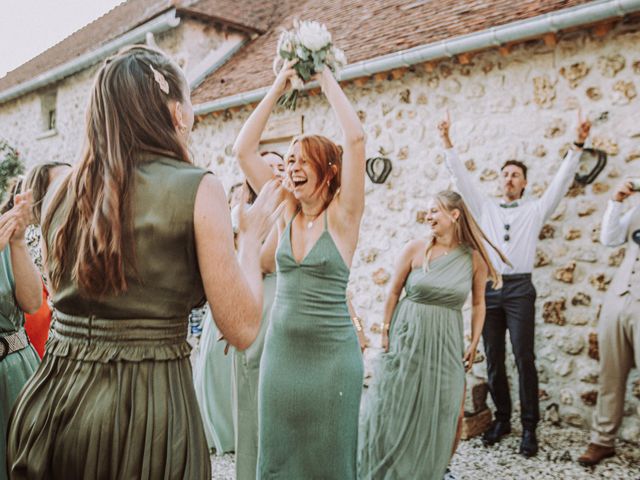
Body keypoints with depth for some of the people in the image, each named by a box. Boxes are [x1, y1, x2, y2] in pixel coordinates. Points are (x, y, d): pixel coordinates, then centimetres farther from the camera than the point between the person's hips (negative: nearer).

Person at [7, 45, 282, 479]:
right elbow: (242, 328, -12)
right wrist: (251, 237, 2)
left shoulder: (61, 194, 3)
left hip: (53, 400, 5)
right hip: (147, 403, -5)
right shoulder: (197, 189, -13)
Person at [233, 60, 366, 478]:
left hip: (331, 352, -4)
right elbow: (243, 149, 1)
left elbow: (355, 138, -20)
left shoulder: (343, 214, -8)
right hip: (280, 349, 4)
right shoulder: (286, 210, 4)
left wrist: (327, 80, -9)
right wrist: (278, 88, 0)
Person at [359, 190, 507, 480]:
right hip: (407, 336, 0)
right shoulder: (415, 249, -6)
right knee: (396, 408, 8)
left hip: (446, 341, 1)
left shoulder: (474, 258, -3)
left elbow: (478, 304, 6)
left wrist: (474, 343, 3)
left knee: (441, 412, 7)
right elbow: (394, 292, 1)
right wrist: (386, 330, 1)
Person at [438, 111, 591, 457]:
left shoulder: (535, 209, 11)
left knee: (524, 358, -3)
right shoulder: (484, 208, 14)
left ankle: (529, 427, 6)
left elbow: (562, 181, 3)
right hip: (489, 288, 2)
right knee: (493, 359, 7)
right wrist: (447, 143, 1)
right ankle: (502, 419, 19)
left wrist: (578, 145, -8)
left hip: (519, 289, -2)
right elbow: (461, 178, 8)